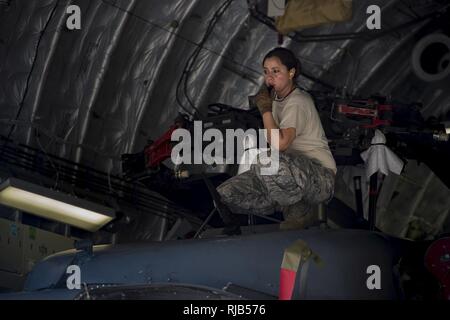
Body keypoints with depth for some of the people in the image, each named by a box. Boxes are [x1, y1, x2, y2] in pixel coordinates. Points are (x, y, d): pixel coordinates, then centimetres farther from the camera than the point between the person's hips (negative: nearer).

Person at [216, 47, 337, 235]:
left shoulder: (298, 102, -15)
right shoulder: (277, 98, 13)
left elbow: (280, 143, -29)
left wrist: (265, 109, -19)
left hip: (321, 177, -8)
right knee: (226, 193, -5)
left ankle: (299, 212, -15)